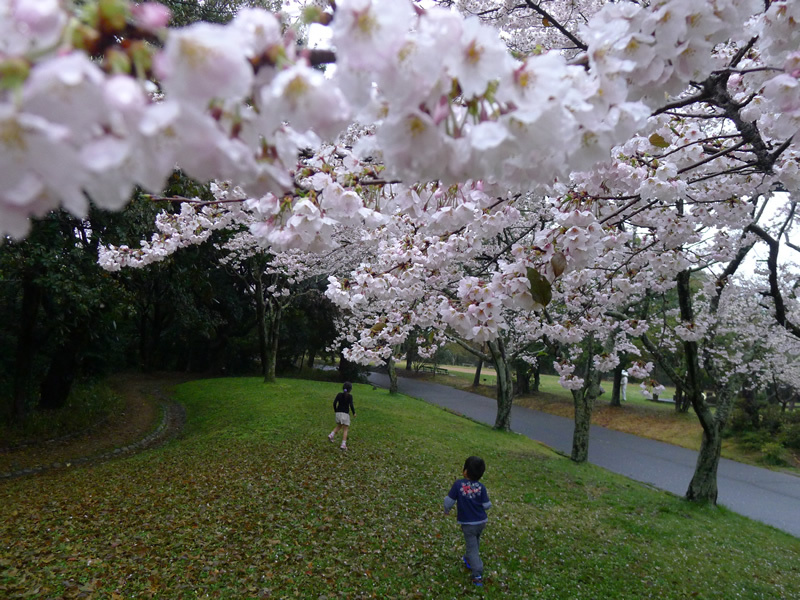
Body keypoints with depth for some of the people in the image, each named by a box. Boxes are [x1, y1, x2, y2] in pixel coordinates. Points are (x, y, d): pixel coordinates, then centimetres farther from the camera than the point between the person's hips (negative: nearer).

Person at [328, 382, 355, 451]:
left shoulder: (339, 394, 2)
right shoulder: (350, 396, -8)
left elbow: (334, 403, -3)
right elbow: (351, 405, -15)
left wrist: (335, 410, 13)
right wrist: (354, 413, 0)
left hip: (338, 413, 4)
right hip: (345, 414, -4)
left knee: (338, 427, 24)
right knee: (345, 429, 3)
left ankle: (331, 435, 2)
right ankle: (343, 444, -2)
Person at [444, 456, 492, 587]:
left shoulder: (458, 484, -19)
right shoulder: (481, 487, -12)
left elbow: (449, 500, -13)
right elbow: (487, 505, -8)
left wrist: (446, 510, 7)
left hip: (467, 523, -3)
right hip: (481, 521, 3)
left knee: (472, 548, 7)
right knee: (475, 543, 27)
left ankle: (478, 575, 2)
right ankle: (469, 560, 47)